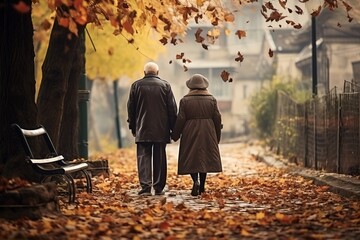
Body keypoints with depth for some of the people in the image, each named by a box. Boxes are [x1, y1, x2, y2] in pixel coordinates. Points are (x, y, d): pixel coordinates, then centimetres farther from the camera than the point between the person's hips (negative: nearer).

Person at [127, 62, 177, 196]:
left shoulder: (136, 85, 2)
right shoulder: (165, 85, 2)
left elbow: (130, 108, 6)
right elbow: (172, 108, 2)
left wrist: (133, 126, 15)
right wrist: (173, 128, 8)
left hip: (142, 129, -1)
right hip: (161, 130, 1)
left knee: (143, 157, -1)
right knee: (159, 158, 7)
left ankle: (145, 186, -13)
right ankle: (159, 188, 10)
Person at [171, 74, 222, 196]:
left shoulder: (185, 100, -3)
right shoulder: (211, 100, 3)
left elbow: (180, 120, -4)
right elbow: (217, 119, 4)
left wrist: (175, 135, 7)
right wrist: (217, 136, 13)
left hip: (190, 133, -2)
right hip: (207, 134, 2)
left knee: (191, 159, 3)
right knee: (204, 158, 11)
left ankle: (195, 181, -20)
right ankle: (201, 187, 15)